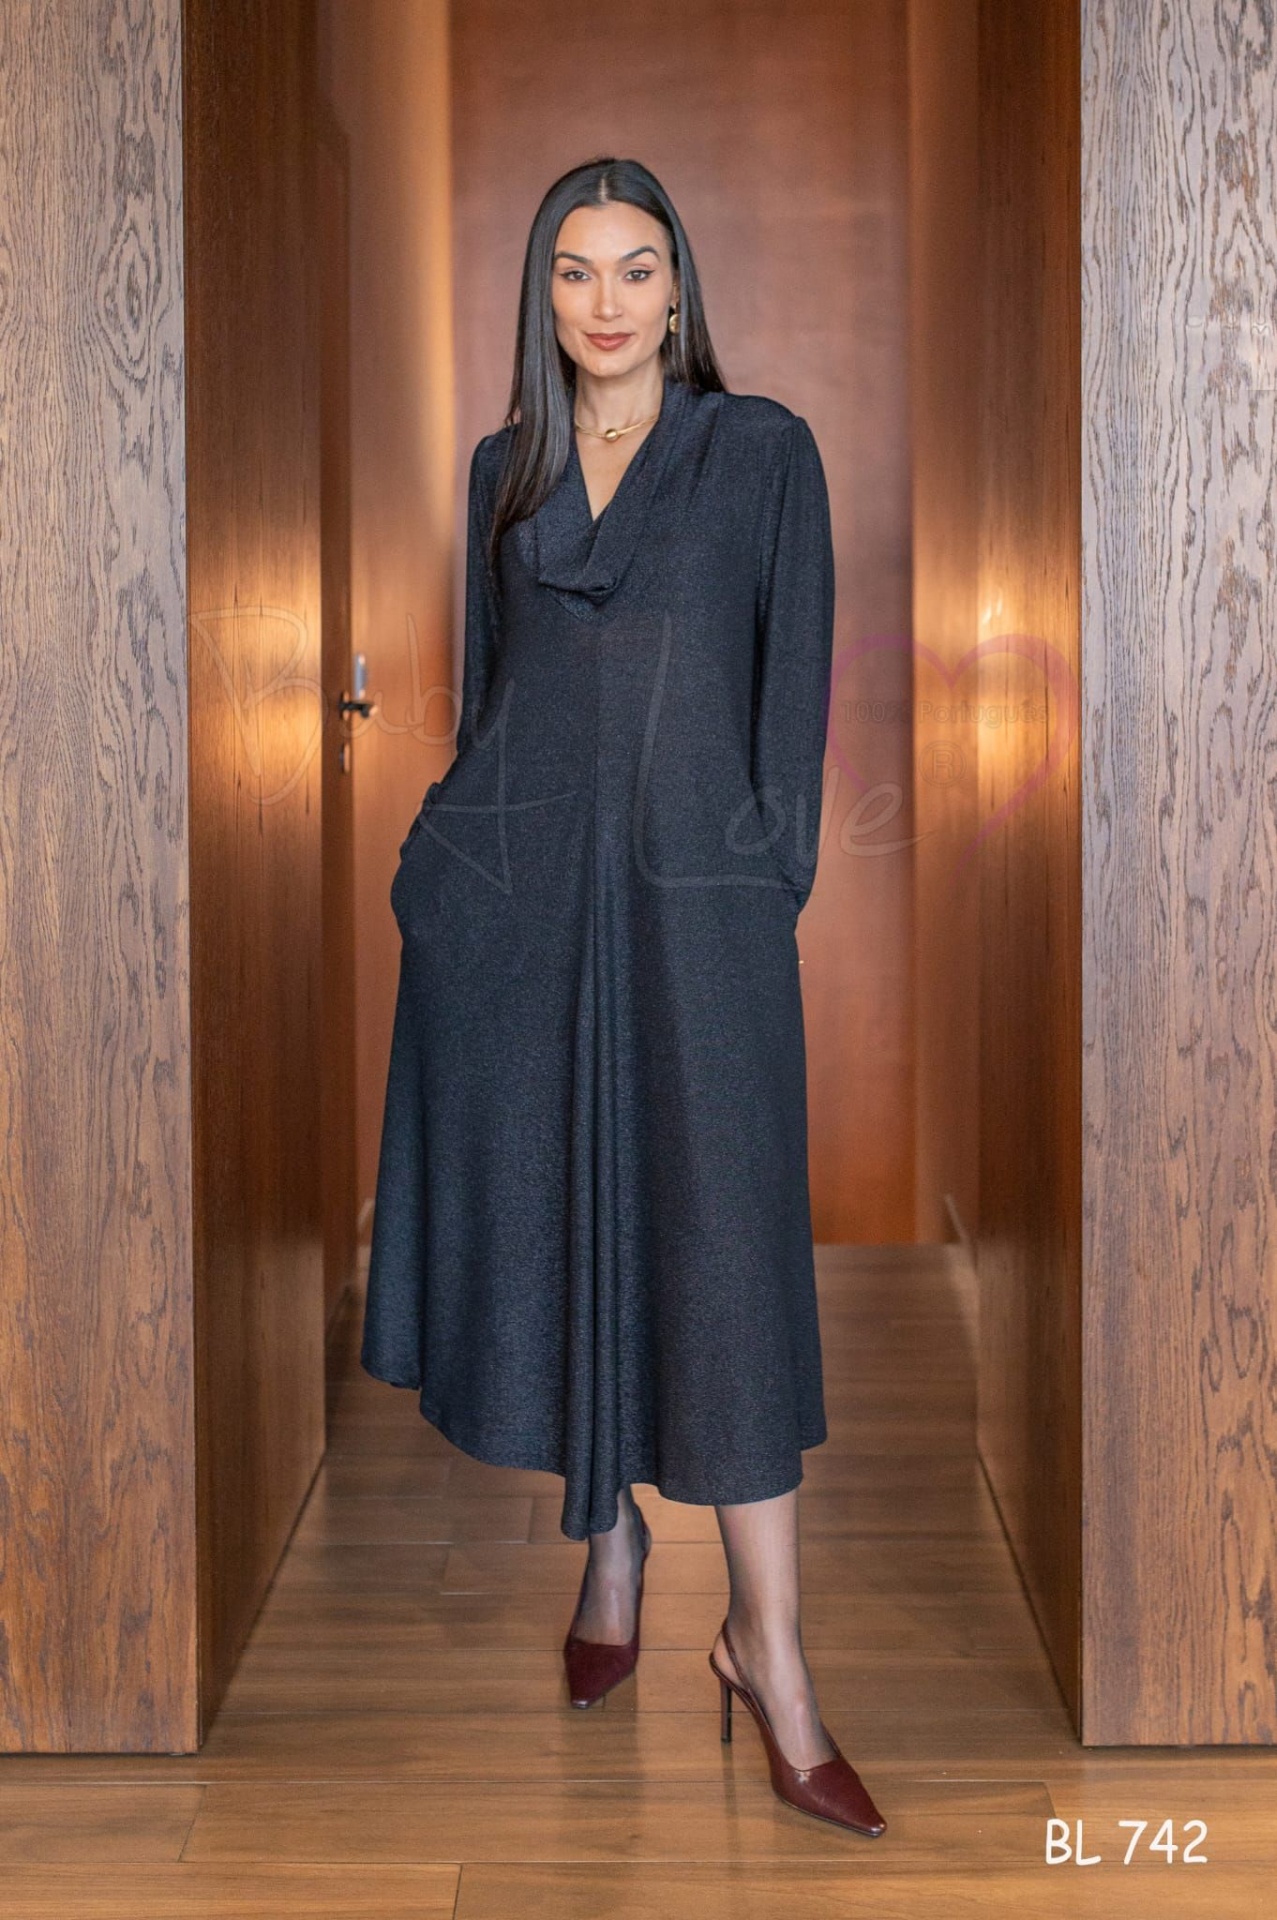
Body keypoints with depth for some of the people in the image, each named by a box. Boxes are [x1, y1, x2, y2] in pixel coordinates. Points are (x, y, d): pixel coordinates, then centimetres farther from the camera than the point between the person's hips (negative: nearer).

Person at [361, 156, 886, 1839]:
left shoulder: (762, 450, 6)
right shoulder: (504, 466, 15)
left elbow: (795, 676, 2)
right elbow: (488, 675, 17)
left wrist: (778, 867, -5)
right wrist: (442, 850, 12)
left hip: (693, 884, -3)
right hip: (513, 883, 3)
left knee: (718, 1243, -6)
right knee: (549, 1215, 7)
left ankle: (768, 1643, 1)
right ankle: (609, 1547, 26)